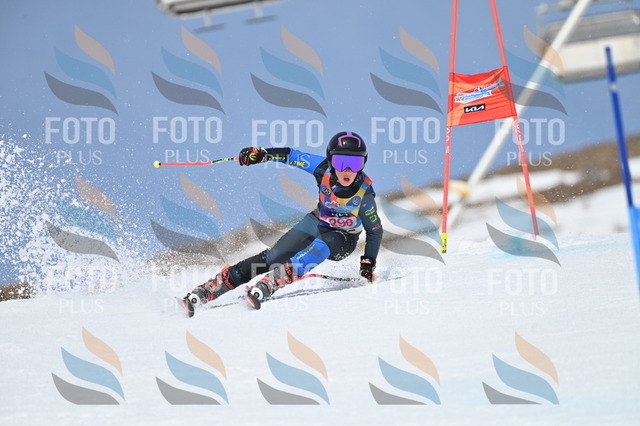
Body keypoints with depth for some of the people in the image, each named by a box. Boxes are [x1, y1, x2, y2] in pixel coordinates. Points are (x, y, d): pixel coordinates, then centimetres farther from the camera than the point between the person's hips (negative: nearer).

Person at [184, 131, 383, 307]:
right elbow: (292, 156, -10)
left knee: (322, 245, -37)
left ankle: (273, 282, -45)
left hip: (343, 239, -2)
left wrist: (368, 263, -19)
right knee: (274, 256, -14)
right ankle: (209, 290, -14)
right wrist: (263, 154, -26)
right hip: (316, 222, 2)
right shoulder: (324, 169, -22)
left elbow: (375, 231, -13)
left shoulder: (364, 192, -26)